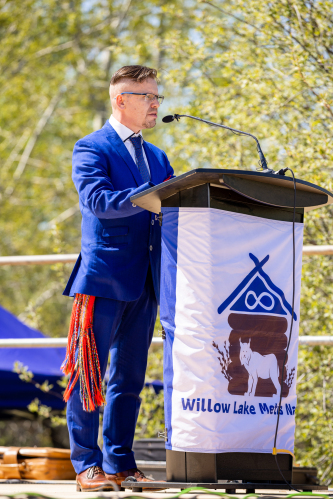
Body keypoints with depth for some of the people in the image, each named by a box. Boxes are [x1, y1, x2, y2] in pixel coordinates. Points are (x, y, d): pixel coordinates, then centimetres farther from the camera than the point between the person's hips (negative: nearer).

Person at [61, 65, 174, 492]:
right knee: (88, 375, -4)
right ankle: (87, 465, 0)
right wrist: (145, 197, -29)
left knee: (130, 377, 8)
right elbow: (96, 199, -18)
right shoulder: (91, 149, -2)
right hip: (103, 277, -7)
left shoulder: (157, 158, 20)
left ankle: (120, 463, 13)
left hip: (145, 281, 7)